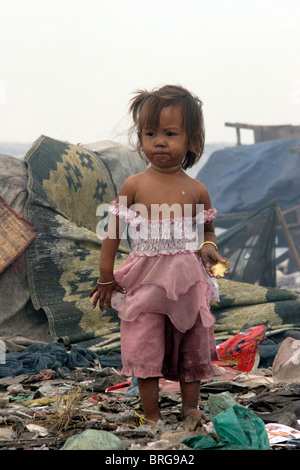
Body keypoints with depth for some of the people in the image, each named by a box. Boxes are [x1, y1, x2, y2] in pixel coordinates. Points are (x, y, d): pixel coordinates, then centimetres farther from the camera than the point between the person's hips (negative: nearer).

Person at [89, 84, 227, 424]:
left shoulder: (196, 190, -2)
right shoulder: (134, 185, -5)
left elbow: (207, 231, 13)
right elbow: (113, 231, 2)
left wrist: (209, 248, -10)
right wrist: (106, 278, 3)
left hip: (188, 281, 2)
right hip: (146, 280, -1)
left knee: (193, 347, 11)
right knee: (146, 349, -3)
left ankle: (190, 407, 29)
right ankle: (151, 414, 11)